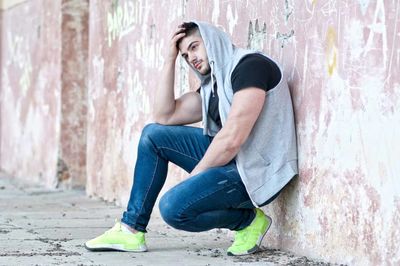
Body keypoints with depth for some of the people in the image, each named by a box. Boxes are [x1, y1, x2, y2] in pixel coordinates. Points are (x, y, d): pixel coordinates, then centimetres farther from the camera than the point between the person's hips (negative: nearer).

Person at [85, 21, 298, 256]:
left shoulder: (250, 65, -14)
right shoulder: (213, 85, 15)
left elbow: (232, 139, -22)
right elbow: (164, 117, 14)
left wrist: (194, 177, -10)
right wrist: (170, 60, 11)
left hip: (258, 171, -10)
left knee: (174, 207, -25)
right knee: (153, 135, 10)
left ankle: (249, 220, -2)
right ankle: (131, 230, 8)